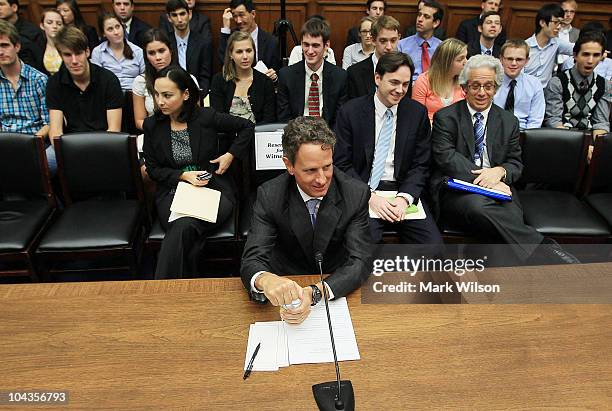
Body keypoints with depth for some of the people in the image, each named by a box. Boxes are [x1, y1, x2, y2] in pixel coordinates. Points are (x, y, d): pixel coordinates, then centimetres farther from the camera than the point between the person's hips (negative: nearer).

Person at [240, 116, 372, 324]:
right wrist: (265, 280, -46)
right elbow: (252, 260, -20)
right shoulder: (269, 196, -14)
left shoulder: (357, 193, -14)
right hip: (288, 288, 1)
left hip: (339, 288, 0)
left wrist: (314, 292, -38)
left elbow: (360, 262, -18)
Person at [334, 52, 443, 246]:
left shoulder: (418, 113, 7)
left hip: (404, 192, 3)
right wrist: (370, 197, -15)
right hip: (362, 193, -2)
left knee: (434, 244, -17)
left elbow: (420, 165, 6)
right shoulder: (350, 111, 0)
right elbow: (342, 164, -2)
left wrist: (404, 197, -12)